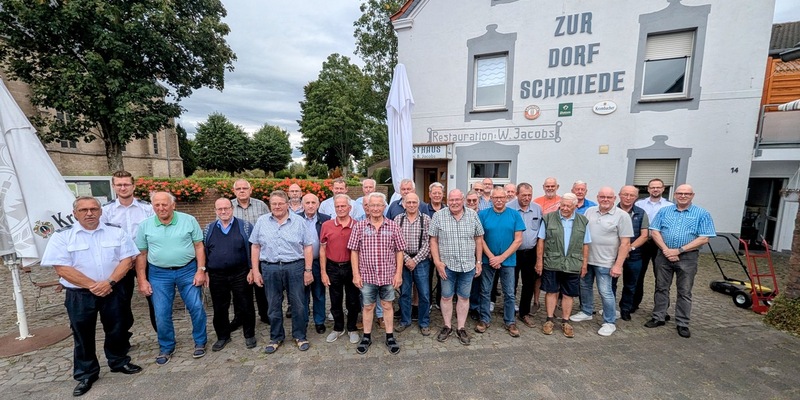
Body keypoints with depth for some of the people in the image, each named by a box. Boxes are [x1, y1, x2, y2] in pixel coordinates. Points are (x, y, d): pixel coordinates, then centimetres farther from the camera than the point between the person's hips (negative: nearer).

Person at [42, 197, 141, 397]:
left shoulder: (116, 232, -1)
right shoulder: (62, 236, -5)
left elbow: (127, 259, -4)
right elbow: (62, 268, -10)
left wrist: (109, 282, -16)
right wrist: (92, 286, -16)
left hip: (113, 291, 1)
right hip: (79, 295, -1)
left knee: (117, 330, 12)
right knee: (83, 335, 12)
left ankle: (119, 362, 32)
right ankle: (86, 374, 30)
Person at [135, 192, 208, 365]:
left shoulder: (189, 220, -6)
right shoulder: (145, 226, 0)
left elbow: (199, 246, -4)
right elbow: (141, 254, 5)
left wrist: (201, 270, -8)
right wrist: (142, 280, 1)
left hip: (188, 271, -1)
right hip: (159, 274, 2)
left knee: (196, 308, 2)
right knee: (162, 314, 9)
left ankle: (200, 342, 23)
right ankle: (166, 348, 31)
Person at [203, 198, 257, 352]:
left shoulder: (245, 226, -3)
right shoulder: (208, 229, 8)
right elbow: (203, 251, 12)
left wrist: (252, 269, -6)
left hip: (240, 275, -3)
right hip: (217, 277, 3)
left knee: (245, 307, 6)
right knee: (219, 309, 15)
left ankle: (249, 335, 26)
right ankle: (222, 336, 36)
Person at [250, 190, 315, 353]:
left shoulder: (299, 221, -1)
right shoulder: (262, 221, 5)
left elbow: (308, 247, -1)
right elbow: (255, 247, 8)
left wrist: (308, 270, -5)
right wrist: (255, 271, 4)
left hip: (295, 268, -1)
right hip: (270, 269, 2)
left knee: (299, 304, 7)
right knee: (274, 306, 14)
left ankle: (300, 336, 26)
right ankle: (276, 337, 33)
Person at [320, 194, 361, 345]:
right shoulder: (327, 225, -3)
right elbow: (322, 250, 2)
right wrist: (323, 272, -1)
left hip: (351, 267, -1)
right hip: (333, 268, 1)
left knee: (353, 301, 12)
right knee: (335, 301, 16)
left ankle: (352, 329, 33)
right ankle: (338, 328, 37)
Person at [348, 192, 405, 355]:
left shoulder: (393, 226, -3)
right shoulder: (359, 226, -4)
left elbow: (399, 251, 0)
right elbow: (354, 251, -1)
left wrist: (399, 273, -4)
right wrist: (356, 274, -4)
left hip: (388, 275, 0)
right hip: (367, 275, 0)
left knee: (388, 306, 15)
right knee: (368, 307, 15)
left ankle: (390, 337, 32)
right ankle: (366, 337, 34)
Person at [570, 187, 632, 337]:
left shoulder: (622, 216, -9)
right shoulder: (589, 211, 4)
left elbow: (625, 243, -10)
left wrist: (618, 265, -14)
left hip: (604, 262, -5)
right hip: (585, 258, 5)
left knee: (605, 292, 3)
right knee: (585, 286, 17)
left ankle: (610, 323, 21)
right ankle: (586, 312, 35)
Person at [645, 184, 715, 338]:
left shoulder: (702, 214, 0)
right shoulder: (664, 211, 5)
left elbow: (704, 238, -6)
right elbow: (654, 232, 0)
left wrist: (679, 250, -14)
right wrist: (666, 250, -12)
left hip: (687, 258, -1)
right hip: (664, 255, 1)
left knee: (684, 292, 7)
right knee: (661, 288, 9)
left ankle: (682, 324, 19)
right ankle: (658, 317, 20)